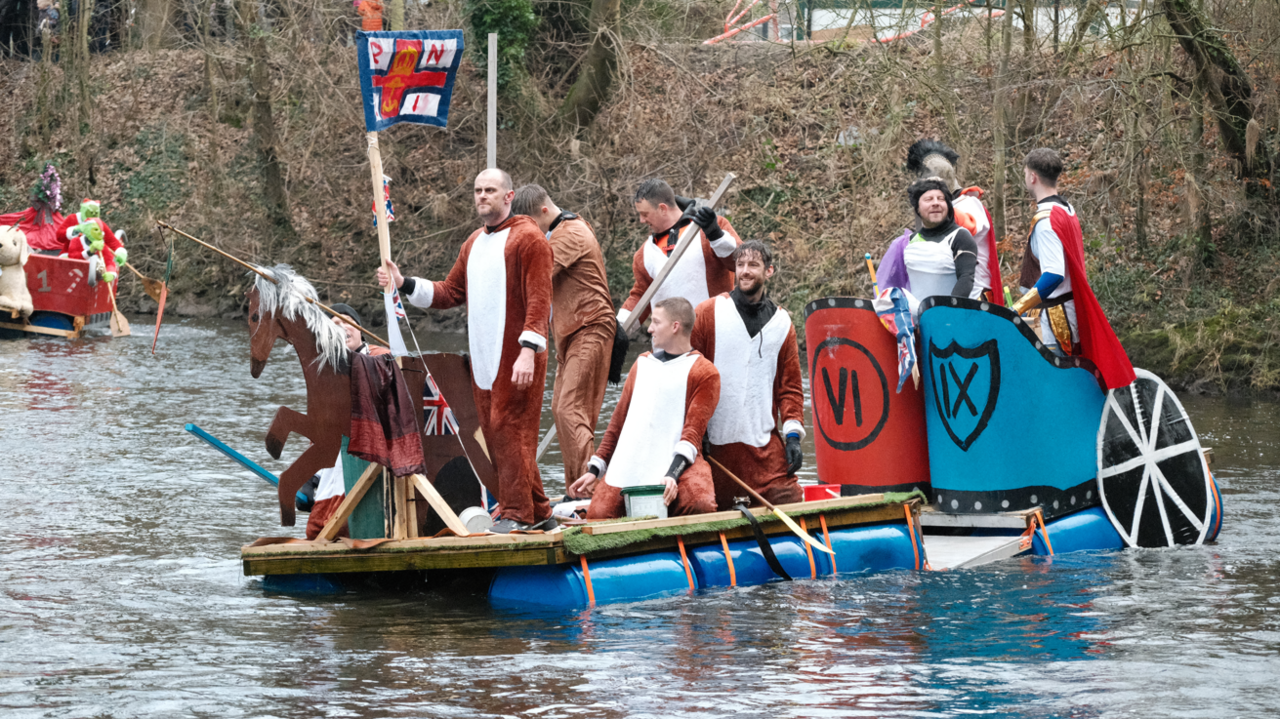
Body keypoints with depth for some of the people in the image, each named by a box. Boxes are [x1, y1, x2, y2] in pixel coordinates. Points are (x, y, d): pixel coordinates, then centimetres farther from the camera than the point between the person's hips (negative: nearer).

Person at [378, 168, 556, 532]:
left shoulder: (527, 237, -6)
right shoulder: (473, 243, 20)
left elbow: (538, 298, -14)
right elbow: (450, 292, 19)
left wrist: (529, 349, -23)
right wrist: (405, 284, 7)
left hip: (516, 357, -8)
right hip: (483, 358, 8)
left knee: (510, 428, -11)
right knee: (494, 433, 8)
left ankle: (517, 513, -7)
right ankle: (537, 512, 15)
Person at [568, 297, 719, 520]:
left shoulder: (704, 373, 3)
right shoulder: (642, 364, 22)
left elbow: (693, 431, -8)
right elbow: (618, 422, 23)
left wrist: (672, 474, -22)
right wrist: (594, 470, 17)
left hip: (676, 460, -4)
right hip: (628, 462, 4)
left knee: (701, 506, -34)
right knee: (597, 515, -19)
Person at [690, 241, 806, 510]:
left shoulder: (781, 323, 12)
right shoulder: (708, 313, 3)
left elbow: (790, 386, 13)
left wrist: (793, 435, 2)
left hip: (764, 445, 2)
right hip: (714, 442, -2)